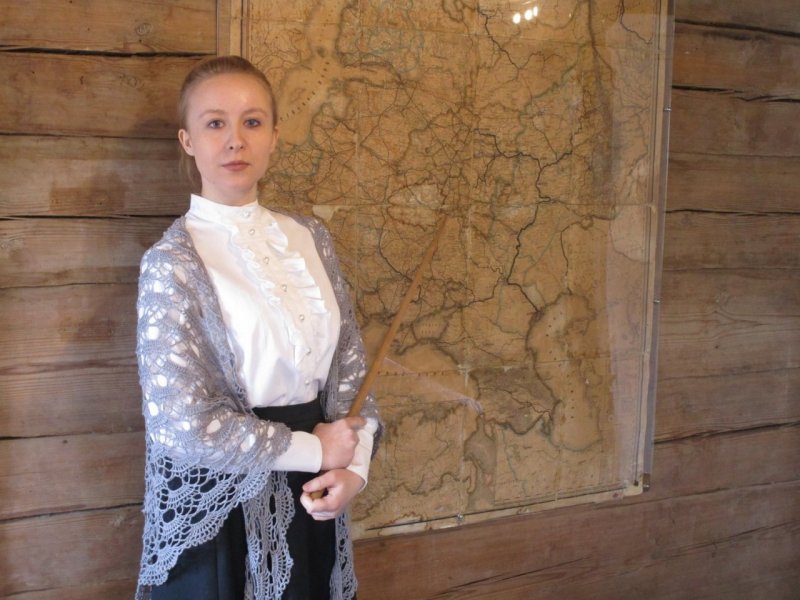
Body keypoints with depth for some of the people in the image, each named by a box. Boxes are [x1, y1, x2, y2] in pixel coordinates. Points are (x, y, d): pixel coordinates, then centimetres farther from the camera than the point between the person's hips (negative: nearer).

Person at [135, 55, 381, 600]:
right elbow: (184, 426, -19)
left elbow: (350, 364, 4)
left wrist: (354, 466, -9)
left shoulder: (309, 237, 2)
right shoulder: (173, 262, -14)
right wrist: (317, 450, -12)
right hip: (220, 507, -4)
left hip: (310, 499, 5)